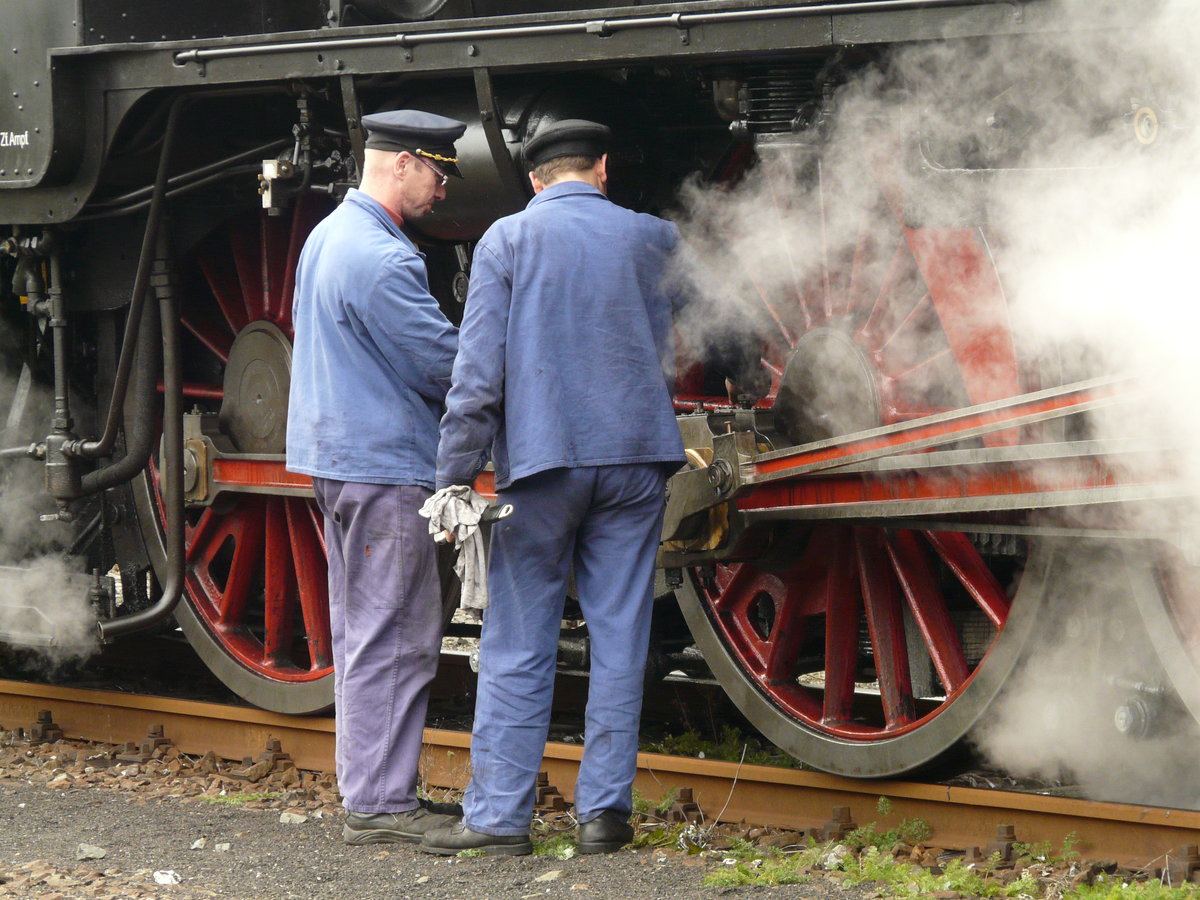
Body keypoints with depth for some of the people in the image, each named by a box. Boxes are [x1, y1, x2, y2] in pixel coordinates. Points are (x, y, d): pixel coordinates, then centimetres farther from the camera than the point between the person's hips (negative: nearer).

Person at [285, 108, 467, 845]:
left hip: (337, 456, 11)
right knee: (394, 638, -7)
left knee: (364, 636, 14)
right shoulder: (382, 259, -19)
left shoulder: (328, 237, 14)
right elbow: (448, 365, -17)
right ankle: (380, 805, -5)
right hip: (386, 466, -11)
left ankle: (373, 790, 19)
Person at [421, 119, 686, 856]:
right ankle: (605, 809, 6)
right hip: (635, 458, 2)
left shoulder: (507, 240, 1)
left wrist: (454, 477, -4)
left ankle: (500, 812, 1)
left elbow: (479, 371, -6)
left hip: (542, 461, -2)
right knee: (620, 639, 5)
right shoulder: (653, 240, 9)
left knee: (519, 644, 1)